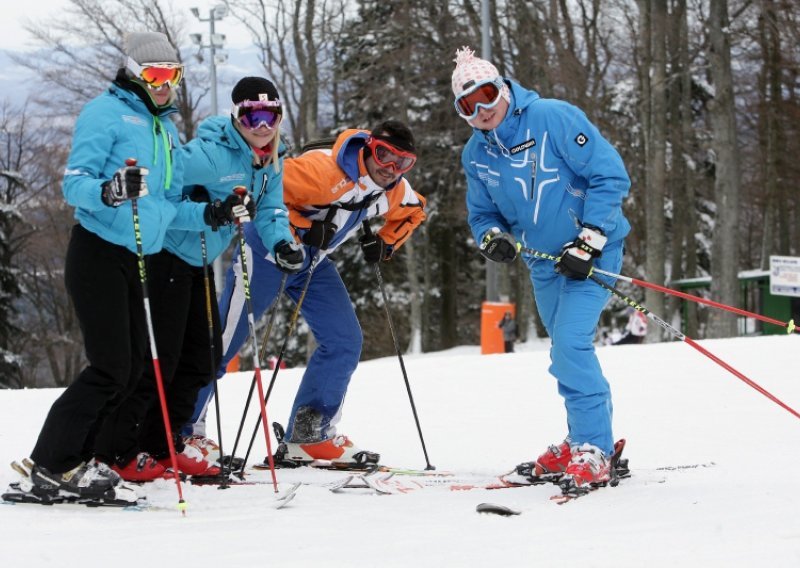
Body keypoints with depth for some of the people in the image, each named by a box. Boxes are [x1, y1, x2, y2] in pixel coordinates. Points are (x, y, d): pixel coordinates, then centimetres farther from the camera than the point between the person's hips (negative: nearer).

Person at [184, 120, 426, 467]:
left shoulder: (395, 191, -5)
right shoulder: (324, 169, -29)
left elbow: (412, 213, 17)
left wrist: (385, 243, 1)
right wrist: (302, 228, -29)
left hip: (313, 260, 8)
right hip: (269, 247, -8)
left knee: (345, 341, -1)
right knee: (225, 338, -8)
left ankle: (308, 438, 4)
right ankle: (184, 429, -1)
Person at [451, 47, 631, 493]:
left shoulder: (553, 118, -19)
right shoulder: (476, 155, 0)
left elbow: (610, 175, -19)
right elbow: (482, 213, 14)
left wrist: (588, 243, -21)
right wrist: (492, 238, -11)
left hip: (591, 253, -7)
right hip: (545, 265, 7)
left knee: (571, 344, -19)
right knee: (569, 354, 15)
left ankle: (593, 451, -13)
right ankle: (585, 440, 31)